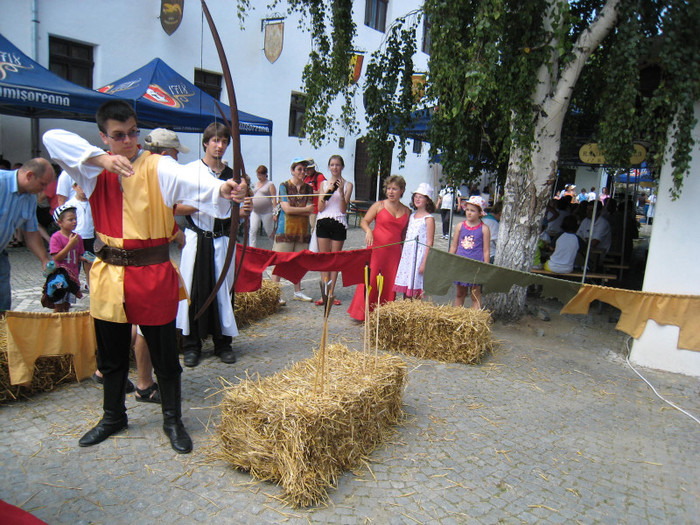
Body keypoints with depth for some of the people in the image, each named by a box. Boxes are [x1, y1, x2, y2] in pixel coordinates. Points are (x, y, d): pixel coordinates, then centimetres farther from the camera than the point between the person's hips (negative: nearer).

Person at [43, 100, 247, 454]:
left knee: (164, 354, 5)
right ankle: (113, 417, 40)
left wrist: (222, 190, -48)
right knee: (111, 354, 18)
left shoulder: (158, 167, -6)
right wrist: (103, 159, -23)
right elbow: (53, 139, -8)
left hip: (152, 273, -4)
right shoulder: (95, 168, 5)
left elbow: (192, 184, -26)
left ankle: (173, 420, 25)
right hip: (109, 274, 4)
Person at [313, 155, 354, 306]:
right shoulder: (324, 184, 11)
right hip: (323, 223, 2)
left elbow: (343, 209, -4)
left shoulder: (347, 185, 5)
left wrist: (341, 192, -16)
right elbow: (320, 208, 2)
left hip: (339, 224, -2)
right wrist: (327, 192, -11)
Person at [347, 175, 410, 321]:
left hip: (394, 252, 3)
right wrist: (368, 231, -20)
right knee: (370, 279, -5)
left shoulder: (407, 211, 10)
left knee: (390, 283, 4)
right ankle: (361, 313, 6)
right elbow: (364, 221, 1)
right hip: (376, 248, -3)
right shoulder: (379, 206, 2)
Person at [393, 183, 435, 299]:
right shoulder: (412, 216, 14)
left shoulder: (428, 218, -8)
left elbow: (429, 243, -12)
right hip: (407, 255, 7)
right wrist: (402, 256, 14)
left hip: (419, 256, -7)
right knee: (405, 291, 10)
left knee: (416, 293, -4)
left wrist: (424, 263, -17)